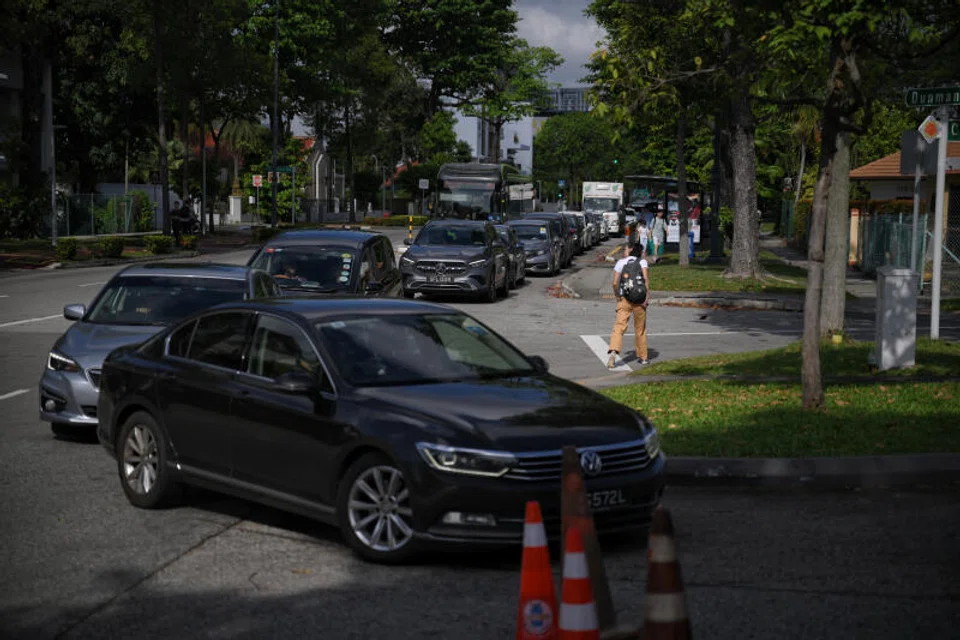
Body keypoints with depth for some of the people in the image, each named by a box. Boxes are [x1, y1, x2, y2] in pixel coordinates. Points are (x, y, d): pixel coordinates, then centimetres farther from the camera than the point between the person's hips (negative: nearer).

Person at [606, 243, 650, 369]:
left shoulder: (620, 262, 5)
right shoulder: (642, 261, 5)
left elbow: (615, 283, -3)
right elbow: (646, 278, -12)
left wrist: (617, 296, 11)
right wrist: (647, 295, -10)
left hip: (624, 299, -1)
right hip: (639, 299, 1)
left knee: (619, 327, -9)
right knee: (640, 329, 15)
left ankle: (613, 351, -31)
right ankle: (642, 357, 24)